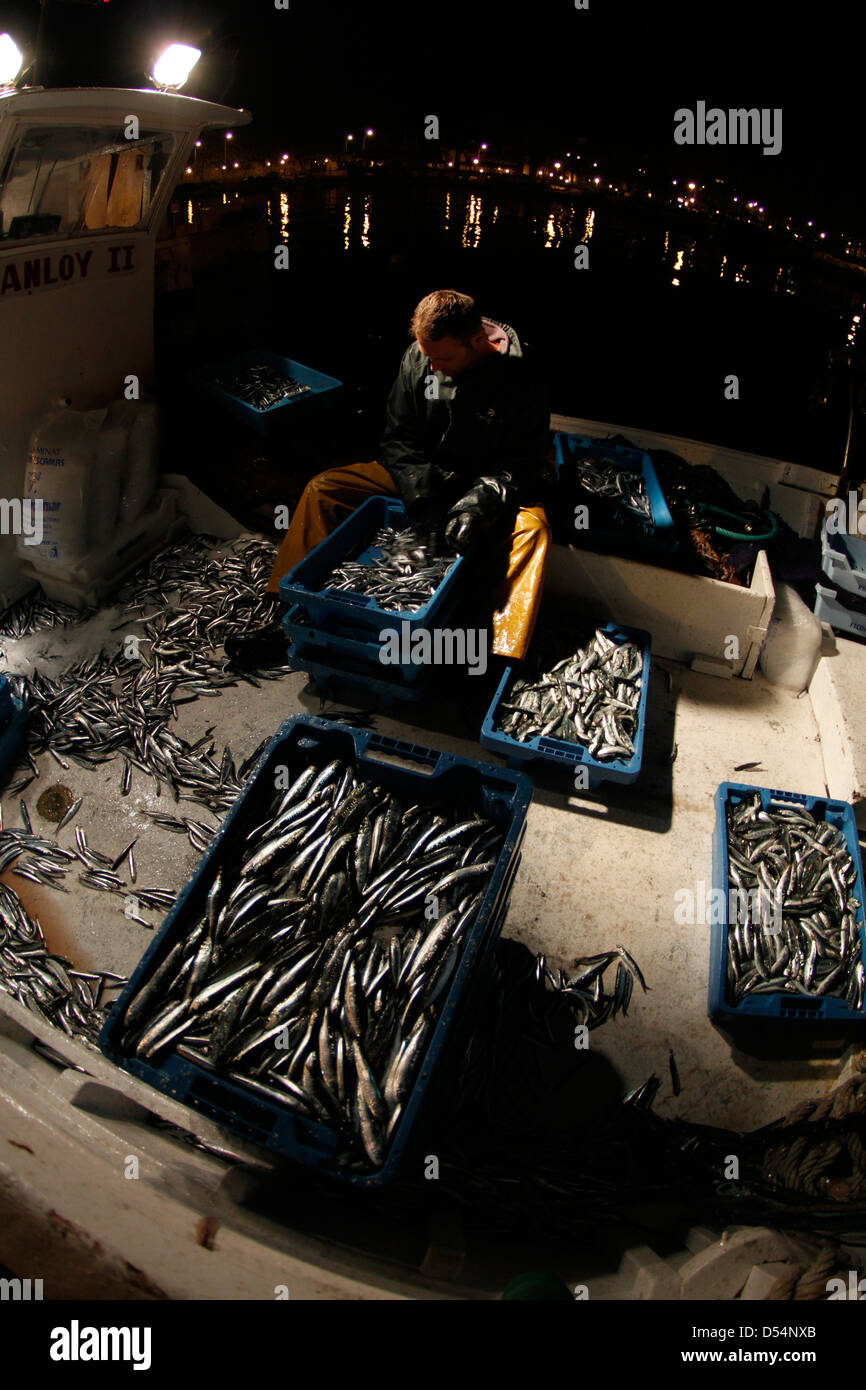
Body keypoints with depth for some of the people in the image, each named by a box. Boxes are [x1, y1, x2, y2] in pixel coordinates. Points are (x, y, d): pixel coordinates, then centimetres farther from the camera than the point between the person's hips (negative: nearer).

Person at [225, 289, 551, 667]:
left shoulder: (520, 382, -17)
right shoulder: (417, 359, -8)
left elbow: (524, 464, -14)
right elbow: (398, 439, -5)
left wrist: (479, 504, -33)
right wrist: (424, 502, -20)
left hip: (487, 483, -3)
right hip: (418, 475, 3)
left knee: (533, 527, -36)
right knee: (321, 490, -13)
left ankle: (503, 654, -43)